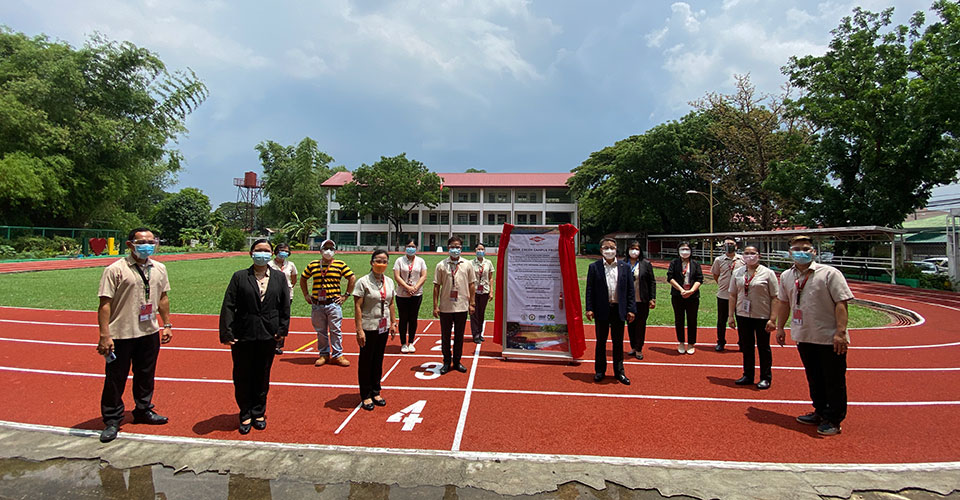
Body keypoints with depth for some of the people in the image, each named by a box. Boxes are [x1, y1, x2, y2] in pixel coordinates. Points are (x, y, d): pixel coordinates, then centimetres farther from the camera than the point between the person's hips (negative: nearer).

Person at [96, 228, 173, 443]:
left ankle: (143, 410, 36)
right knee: (115, 378, 6)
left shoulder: (159, 269, 6)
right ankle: (111, 420, 23)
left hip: (150, 333, 5)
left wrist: (167, 324, 14)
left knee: (146, 375, 18)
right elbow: (105, 304, -13)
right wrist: (104, 336, -16)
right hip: (121, 335, -5)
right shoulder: (115, 270, -12)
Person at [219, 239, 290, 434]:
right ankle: (245, 415, 25)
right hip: (242, 337, -1)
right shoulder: (239, 277, 0)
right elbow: (228, 306, -3)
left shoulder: (280, 277, 5)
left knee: (262, 377, 13)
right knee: (242, 378, 8)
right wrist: (226, 333, -10)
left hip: (268, 337, 1)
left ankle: (259, 413, 30)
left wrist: (282, 330, 0)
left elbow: (285, 306, 6)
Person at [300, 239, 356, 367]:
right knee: (320, 331, 10)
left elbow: (352, 278, 2)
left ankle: (337, 355, 11)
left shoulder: (340, 264, 0)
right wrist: (306, 295, 13)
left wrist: (345, 296, 0)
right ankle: (323, 354, 24)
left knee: (335, 330, 1)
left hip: (333, 304, -2)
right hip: (317, 305, 2)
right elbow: (303, 279, 20)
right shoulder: (313, 265, 7)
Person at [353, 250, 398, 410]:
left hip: (383, 327, 5)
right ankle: (365, 396, 19)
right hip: (369, 327, -5)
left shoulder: (389, 282, 6)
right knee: (366, 361, 6)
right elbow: (358, 307, -14)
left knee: (378, 360, 14)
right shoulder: (363, 282, -12)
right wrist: (359, 330, -18)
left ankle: (375, 392, 28)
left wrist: (393, 323, 11)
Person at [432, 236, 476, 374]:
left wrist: (471, 303, 5)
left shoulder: (467, 265, 4)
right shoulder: (441, 265, -1)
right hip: (445, 307, -1)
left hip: (462, 307, 1)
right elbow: (436, 286, 0)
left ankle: (457, 361, 25)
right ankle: (447, 362, 23)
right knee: (445, 336, 8)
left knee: (459, 336, 10)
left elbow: (472, 285, 8)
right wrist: (435, 306, -3)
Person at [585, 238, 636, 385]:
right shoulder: (594, 267, -1)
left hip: (619, 309, 1)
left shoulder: (625, 267, 4)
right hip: (602, 310, -1)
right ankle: (600, 371, 23)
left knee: (618, 342, 11)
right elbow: (590, 289, -1)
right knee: (601, 341, 10)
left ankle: (619, 372, 23)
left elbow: (630, 290, 4)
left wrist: (631, 309, -1)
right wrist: (589, 309, -7)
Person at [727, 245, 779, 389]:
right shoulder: (737, 273, 7)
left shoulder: (767, 273, -5)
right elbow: (733, 295, 10)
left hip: (762, 316, -3)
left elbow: (774, 297, -7)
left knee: (763, 347, 7)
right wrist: (731, 315, 6)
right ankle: (748, 376, 25)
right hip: (743, 315, 4)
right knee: (746, 347, 12)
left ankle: (765, 378, 21)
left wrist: (772, 319, -13)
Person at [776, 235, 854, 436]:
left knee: (834, 381, 5)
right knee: (814, 379, 17)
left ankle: (833, 420, 18)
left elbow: (841, 303, -14)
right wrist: (780, 327, 16)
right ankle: (820, 412, 33)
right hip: (804, 337, 5)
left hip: (830, 339, -5)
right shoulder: (786, 276, 6)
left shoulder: (830, 273, -10)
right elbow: (784, 303, 16)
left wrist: (840, 332, -19)